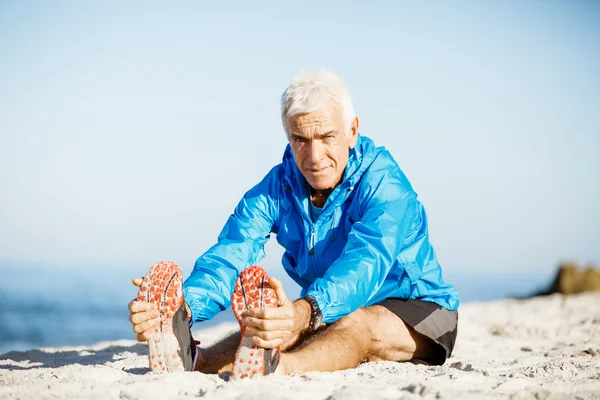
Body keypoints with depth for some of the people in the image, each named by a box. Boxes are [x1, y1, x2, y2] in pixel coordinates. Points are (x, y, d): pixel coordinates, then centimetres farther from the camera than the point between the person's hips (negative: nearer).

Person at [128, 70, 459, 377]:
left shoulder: (383, 182, -23)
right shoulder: (277, 188, -8)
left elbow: (364, 263, -41)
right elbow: (230, 256, -22)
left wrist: (306, 312, -63)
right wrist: (183, 306, -45)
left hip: (415, 311, -5)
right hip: (331, 312, 5)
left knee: (361, 324, -38)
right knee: (275, 325, -27)